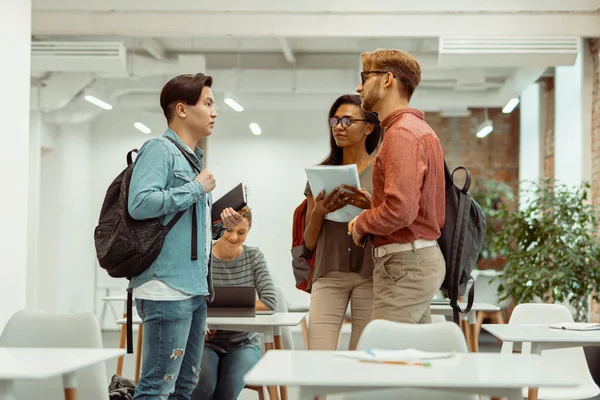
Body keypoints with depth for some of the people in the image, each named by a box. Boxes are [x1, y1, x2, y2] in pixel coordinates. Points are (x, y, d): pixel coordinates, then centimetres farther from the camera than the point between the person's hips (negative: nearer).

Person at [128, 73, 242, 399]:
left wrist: (220, 223, 10)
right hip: (167, 288, -10)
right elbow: (140, 203, -23)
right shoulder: (159, 150, -7)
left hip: (195, 288, 10)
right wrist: (196, 188, -13)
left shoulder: (194, 159, 21)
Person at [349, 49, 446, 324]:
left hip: (404, 265, -10)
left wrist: (361, 224, -7)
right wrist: (372, 206, 12)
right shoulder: (421, 129, 18)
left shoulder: (401, 133, -14)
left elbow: (400, 210, -24)